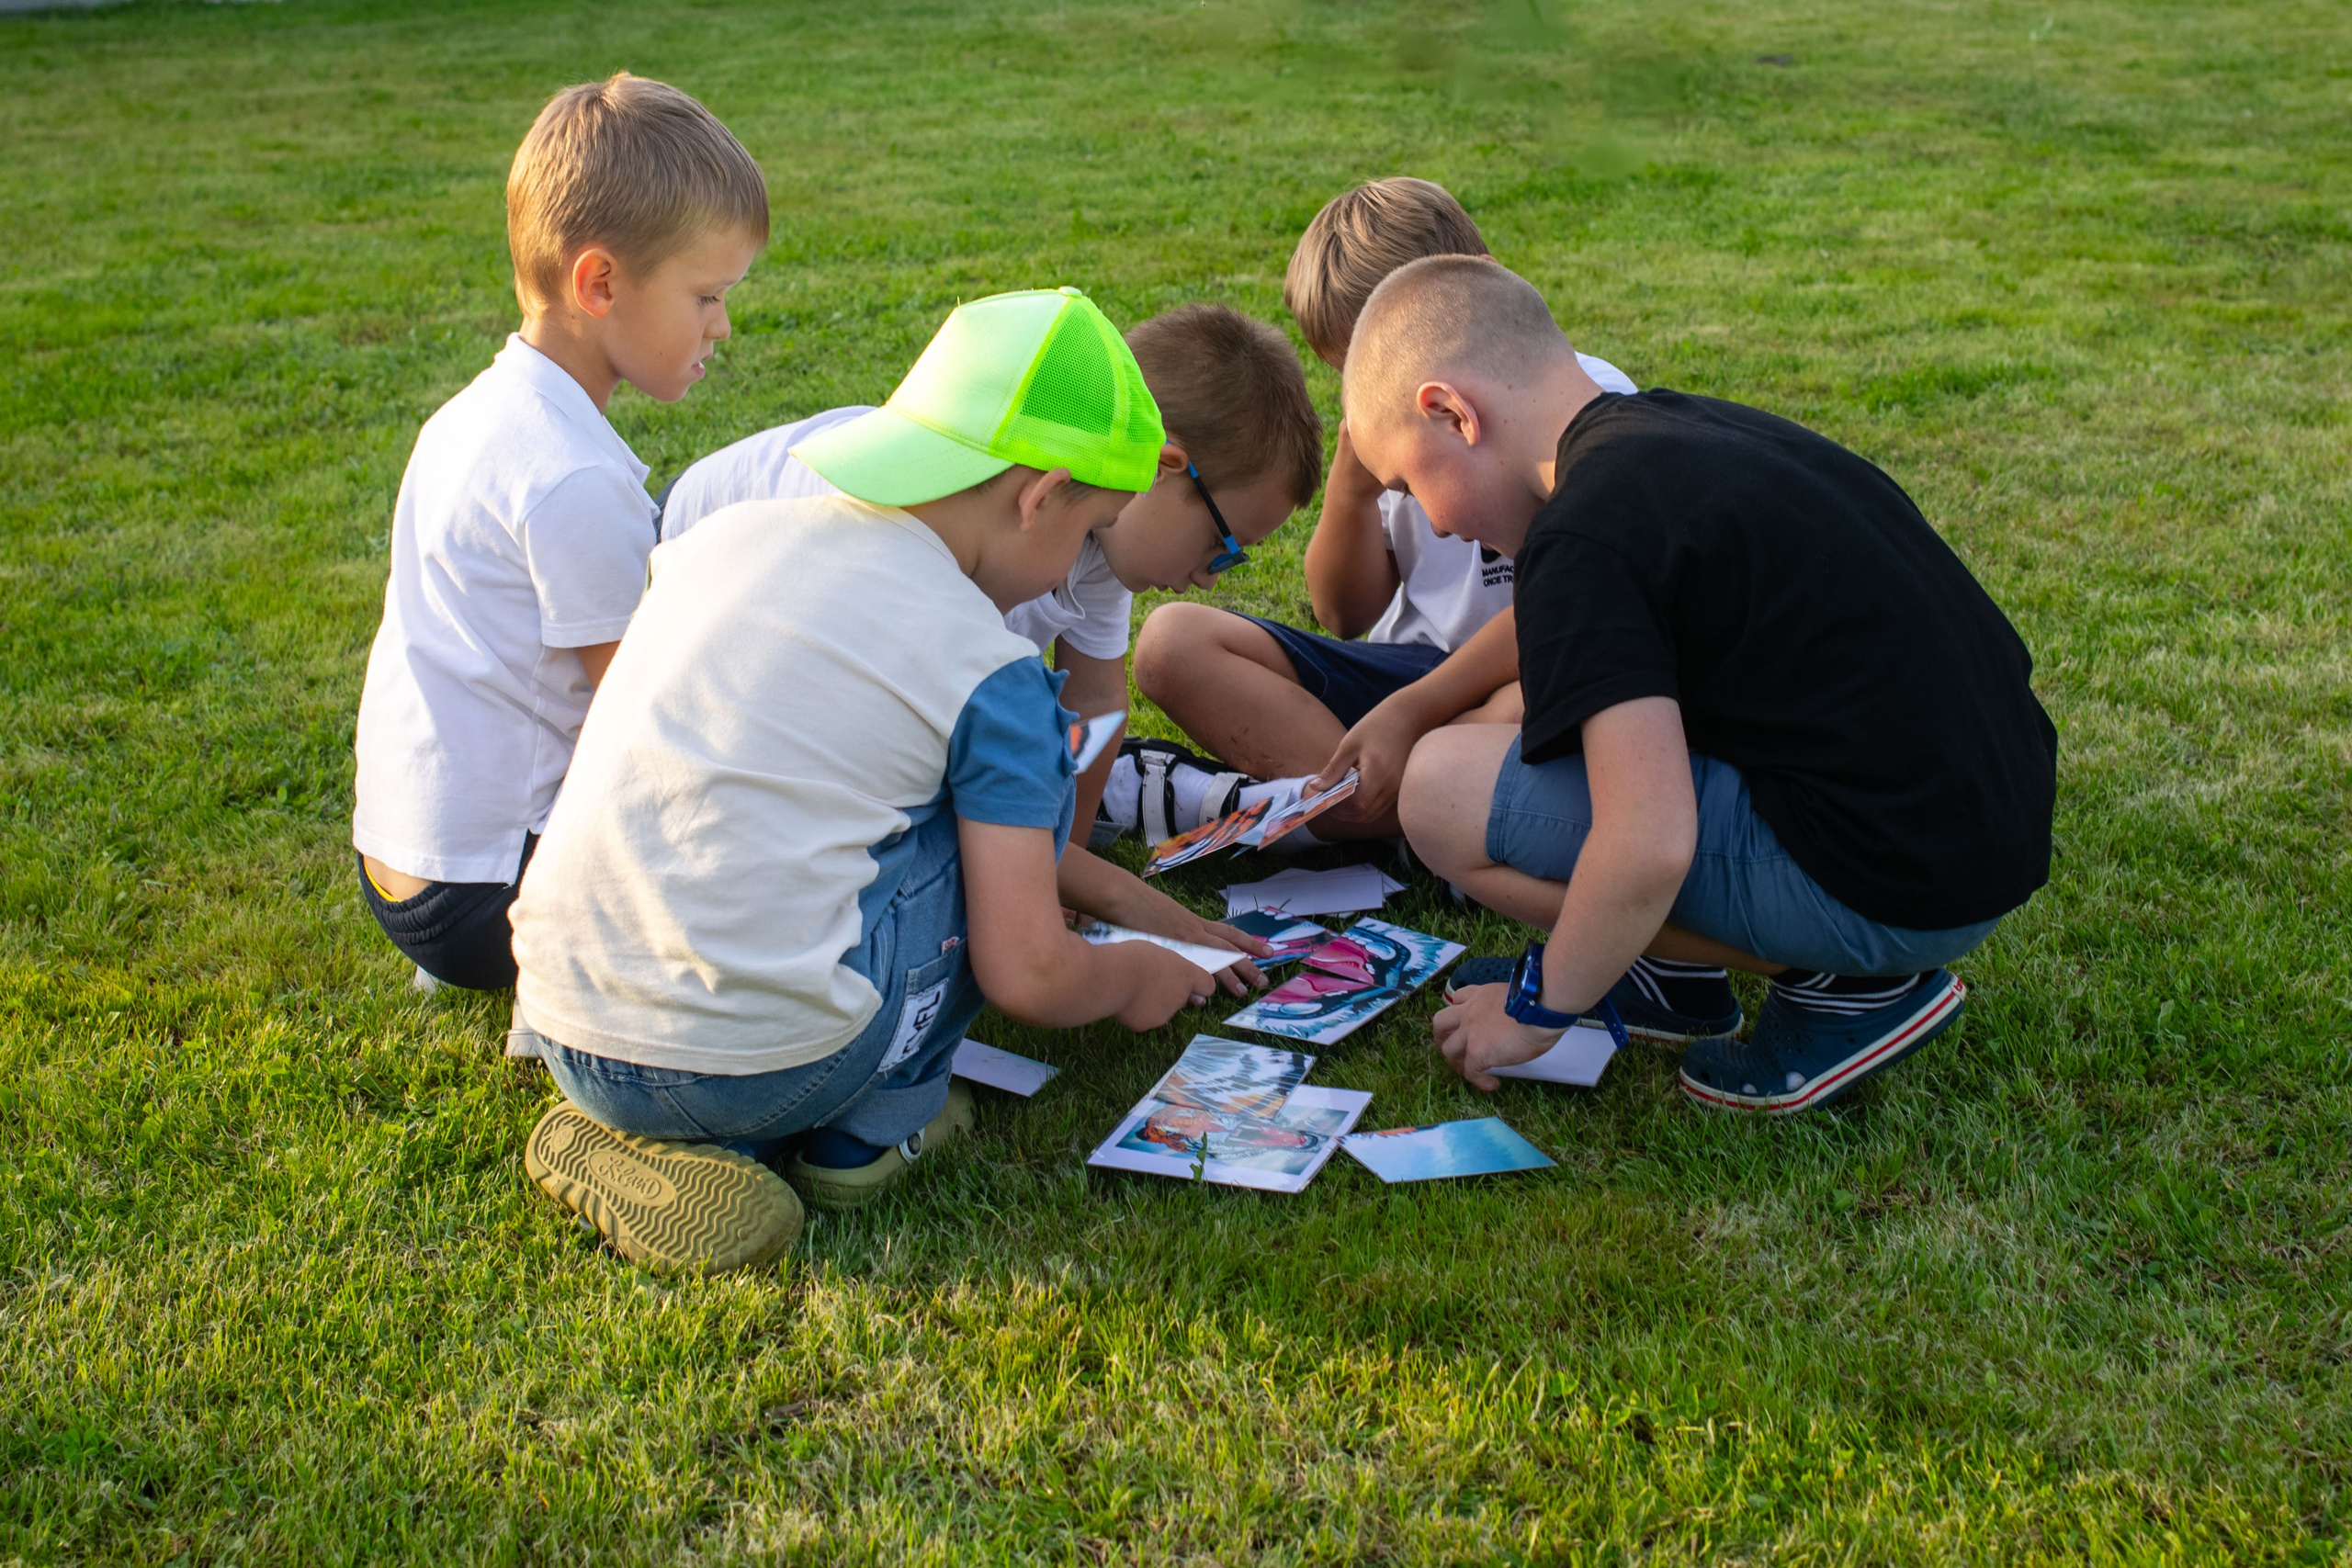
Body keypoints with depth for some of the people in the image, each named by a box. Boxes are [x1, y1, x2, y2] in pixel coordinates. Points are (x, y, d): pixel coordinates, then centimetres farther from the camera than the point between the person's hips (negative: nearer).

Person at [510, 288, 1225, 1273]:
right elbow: (1026, 977, -6)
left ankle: (643, 1140, 14)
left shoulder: (725, 535, 10)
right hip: (760, 1069, -5)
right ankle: (870, 1131, 10)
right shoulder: (989, 670, -5)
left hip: (565, 1041, 6)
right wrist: (1132, 979, 19)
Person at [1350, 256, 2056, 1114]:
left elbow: (1648, 850, -26)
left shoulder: (1586, 537, -18)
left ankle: (1844, 983, -2)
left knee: (1446, 792, -10)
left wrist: (1538, 1009, -8)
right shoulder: (1692, 426, 10)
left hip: (1895, 899, -9)